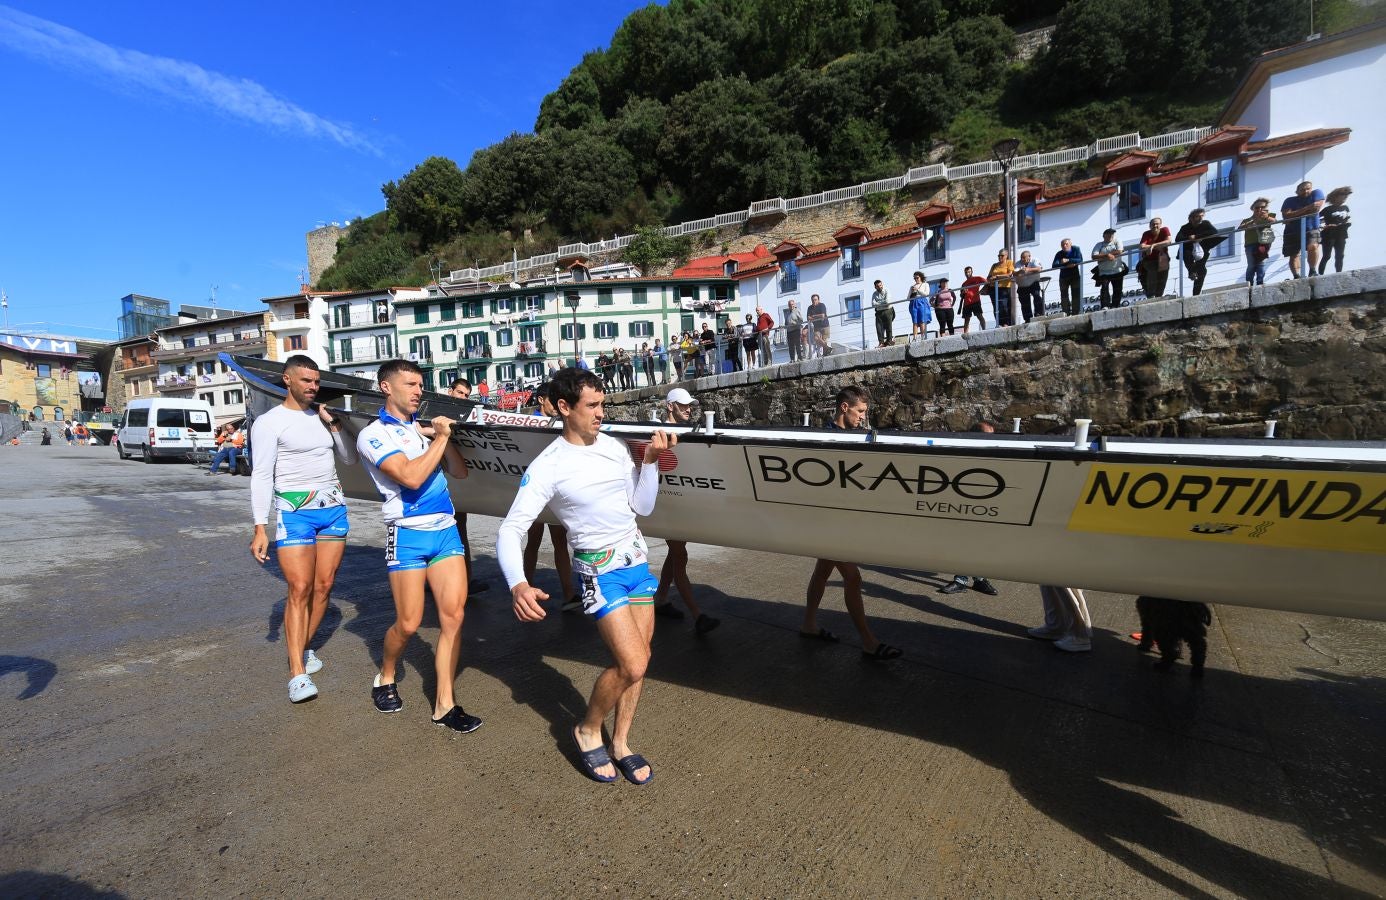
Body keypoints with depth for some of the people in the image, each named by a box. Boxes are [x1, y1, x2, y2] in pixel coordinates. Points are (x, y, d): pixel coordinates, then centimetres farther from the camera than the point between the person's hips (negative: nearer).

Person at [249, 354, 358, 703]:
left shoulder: (322, 417, 13)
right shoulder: (269, 422, -3)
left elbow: (351, 459, 13)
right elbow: (261, 477, -7)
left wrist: (334, 423, 1)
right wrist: (260, 528, -13)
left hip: (334, 509, 5)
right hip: (295, 512, -5)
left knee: (324, 586, 7)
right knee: (299, 589, -9)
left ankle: (303, 648, 24)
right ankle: (298, 673, -6)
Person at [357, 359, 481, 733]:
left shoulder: (426, 426, 14)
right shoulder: (373, 434, -5)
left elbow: (460, 471, 9)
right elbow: (411, 477, -19)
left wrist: (443, 436, -4)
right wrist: (441, 437, -11)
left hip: (446, 530, 5)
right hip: (408, 534, -5)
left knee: (454, 616, -2)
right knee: (408, 624, 2)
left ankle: (444, 705, 7)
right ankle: (385, 678, 33)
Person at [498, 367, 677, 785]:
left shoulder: (614, 446, 3)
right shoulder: (548, 465, -14)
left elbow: (642, 507, 7)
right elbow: (510, 529, -19)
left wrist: (650, 461, -6)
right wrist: (517, 584, -35)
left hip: (637, 559, 6)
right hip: (599, 570, -6)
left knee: (638, 660, 9)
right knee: (632, 665, -12)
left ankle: (621, 742, 30)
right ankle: (588, 731, 17)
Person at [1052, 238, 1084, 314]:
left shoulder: (1076, 250, -5)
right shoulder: (1059, 254, -6)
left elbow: (1080, 260, -20)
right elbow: (1054, 265, -20)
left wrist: (1068, 260, -32)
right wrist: (1067, 265, -30)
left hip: (1075, 276, -1)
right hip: (1064, 276, 1)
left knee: (1076, 295, -2)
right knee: (1064, 295, -1)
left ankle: (1075, 313, 2)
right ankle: (1066, 313, 3)